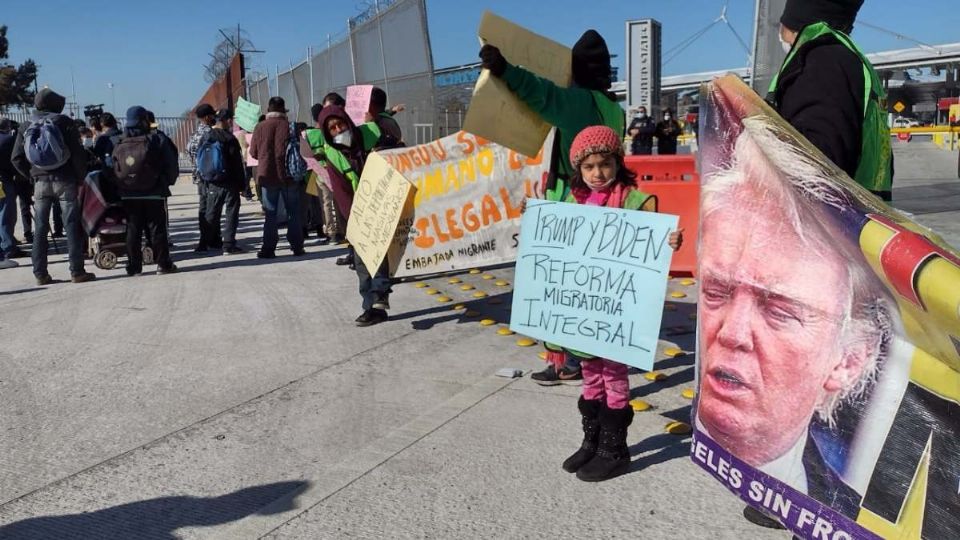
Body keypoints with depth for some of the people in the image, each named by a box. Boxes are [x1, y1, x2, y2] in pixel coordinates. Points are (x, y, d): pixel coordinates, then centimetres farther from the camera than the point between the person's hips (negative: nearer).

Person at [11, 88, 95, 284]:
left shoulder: (26, 127, 8)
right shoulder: (63, 122, -4)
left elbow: (17, 159, 5)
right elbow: (78, 153, -10)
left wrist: (33, 175, 12)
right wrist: (81, 177, -2)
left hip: (40, 183, 4)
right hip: (65, 181, -4)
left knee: (40, 228, 9)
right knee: (72, 226, 0)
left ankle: (40, 274, 10)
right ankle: (77, 272, -2)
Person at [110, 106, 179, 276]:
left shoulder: (119, 145, 2)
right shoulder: (157, 141, -8)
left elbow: (113, 171, 5)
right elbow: (172, 166, -7)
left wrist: (120, 188, 15)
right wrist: (167, 182, 8)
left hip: (128, 195, 3)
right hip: (153, 194, -3)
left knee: (132, 230, 9)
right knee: (157, 229, 3)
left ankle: (133, 266, 11)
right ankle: (163, 264, 4)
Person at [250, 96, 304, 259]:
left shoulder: (260, 127, 0)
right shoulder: (288, 125, -6)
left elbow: (253, 153, 4)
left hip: (267, 175, 2)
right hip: (287, 175, -2)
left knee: (270, 213, 7)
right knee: (293, 212, 8)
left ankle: (268, 249, 4)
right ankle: (297, 246, 10)